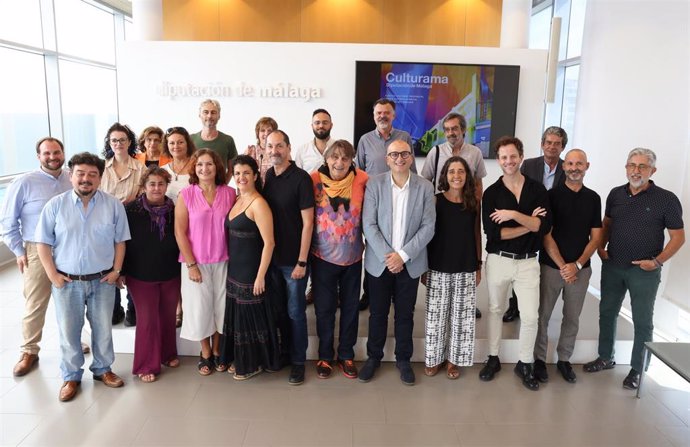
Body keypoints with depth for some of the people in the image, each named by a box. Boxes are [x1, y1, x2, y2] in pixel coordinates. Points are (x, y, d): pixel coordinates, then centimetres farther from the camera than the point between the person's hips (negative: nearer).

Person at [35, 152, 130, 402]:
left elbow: (120, 241, 2)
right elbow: (43, 242, -1)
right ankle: (71, 376, 28)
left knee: (103, 329, 13)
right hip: (66, 281, 0)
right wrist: (52, 274, -7)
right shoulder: (55, 205, -4)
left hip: (102, 280, 1)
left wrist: (116, 270, -4)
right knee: (68, 331, 10)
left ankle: (102, 369, 33)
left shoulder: (113, 205, -3)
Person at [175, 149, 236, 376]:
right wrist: (191, 264, -9)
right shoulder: (186, 195, -6)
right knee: (199, 307, 8)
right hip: (196, 262, -1)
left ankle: (217, 351, 30)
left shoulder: (229, 193, -2)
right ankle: (205, 353, 28)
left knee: (221, 306, 10)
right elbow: (180, 232, -6)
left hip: (223, 261, 1)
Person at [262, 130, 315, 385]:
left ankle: (298, 361, 21)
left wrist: (302, 261, -15)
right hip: (272, 257, 5)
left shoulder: (300, 178, -12)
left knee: (295, 312, 6)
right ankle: (284, 352, 34)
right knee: (278, 309, 16)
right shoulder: (267, 177, 4)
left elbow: (307, 222, -13)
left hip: (294, 259, -5)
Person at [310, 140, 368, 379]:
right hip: (322, 257, -1)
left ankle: (346, 355, 32)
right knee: (324, 308, 10)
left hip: (353, 257, 1)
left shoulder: (362, 180, -9)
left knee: (350, 307, 14)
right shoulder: (314, 180, -10)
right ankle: (325, 355, 29)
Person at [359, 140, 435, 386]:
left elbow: (428, 227, -6)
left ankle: (403, 359, 30)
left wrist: (402, 255, -14)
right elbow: (368, 225, -8)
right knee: (378, 313, 12)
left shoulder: (425, 187, -3)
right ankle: (373, 357, 31)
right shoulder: (374, 184, -5)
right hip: (379, 261, 0)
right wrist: (387, 256, -14)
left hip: (410, 263, 1)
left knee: (405, 314, 12)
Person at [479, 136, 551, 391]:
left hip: (528, 262, 0)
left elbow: (545, 226, -12)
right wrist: (529, 225, -12)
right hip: (498, 260, 0)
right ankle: (493, 358, 29)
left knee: (530, 316, 2)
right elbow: (492, 232, -14)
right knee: (495, 310, 13)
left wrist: (514, 215, -22)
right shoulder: (492, 192, -3)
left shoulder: (537, 190, -1)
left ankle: (525, 364, 22)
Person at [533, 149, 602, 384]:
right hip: (551, 266, -3)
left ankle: (564, 359, 27)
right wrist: (562, 265, -12)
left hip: (581, 269, 3)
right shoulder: (552, 195, -4)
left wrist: (577, 264, -8)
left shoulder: (593, 198, 5)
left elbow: (596, 237, 5)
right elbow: (546, 235, -7)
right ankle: (539, 359, 18)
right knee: (542, 315, 3)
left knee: (572, 317, 12)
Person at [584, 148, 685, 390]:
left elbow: (678, 237, -5)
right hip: (612, 266, 4)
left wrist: (658, 261, -15)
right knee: (607, 313, 14)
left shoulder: (666, 199, -9)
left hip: (644, 271, -4)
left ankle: (636, 369, 22)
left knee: (642, 321, 7)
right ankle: (605, 358, 31)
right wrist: (601, 246, 1)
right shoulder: (615, 194, 2)